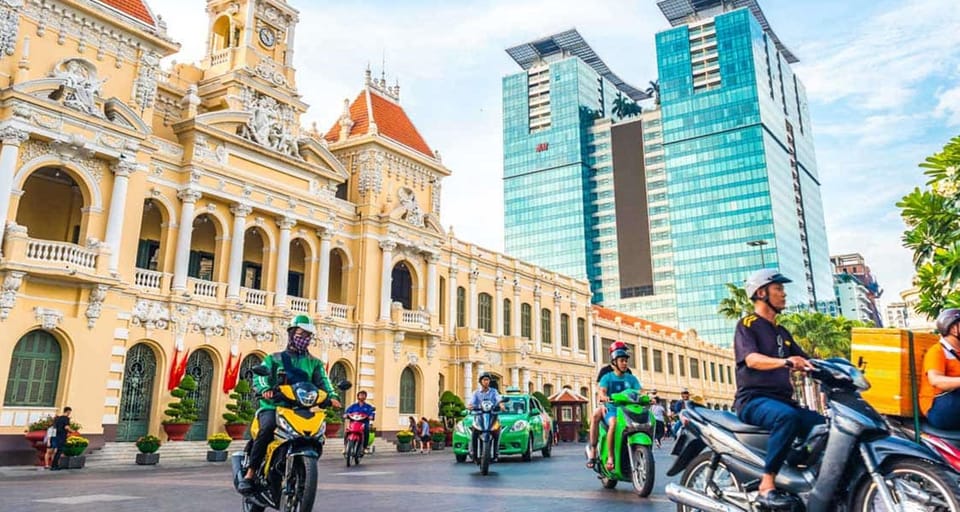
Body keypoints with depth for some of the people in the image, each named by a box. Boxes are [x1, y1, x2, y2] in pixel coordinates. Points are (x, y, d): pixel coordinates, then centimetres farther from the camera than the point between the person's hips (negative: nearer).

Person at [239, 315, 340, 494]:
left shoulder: (315, 363, 19)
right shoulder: (274, 359, 13)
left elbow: (323, 381, 4)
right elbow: (260, 376, -2)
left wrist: (332, 395, -18)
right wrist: (265, 389, -25)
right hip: (273, 406, -2)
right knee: (268, 427, -33)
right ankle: (249, 474, -26)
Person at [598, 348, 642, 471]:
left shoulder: (631, 378, 15)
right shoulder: (608, 377, 6)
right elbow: (602, 392, -10)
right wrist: (605, 397, -34)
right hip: (612, 409, -3)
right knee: (614, 423, -37)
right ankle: (610, 457, -27)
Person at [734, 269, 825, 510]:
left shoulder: (782, 332, 24)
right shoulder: (747, 324, -1)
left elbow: (805, 362, 21)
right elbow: (752, 359, -19)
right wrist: (785, 361, -37)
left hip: (782, 400, 8)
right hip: (754, 400, -8)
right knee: (788, 417, -36)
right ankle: (766, 487, -35)